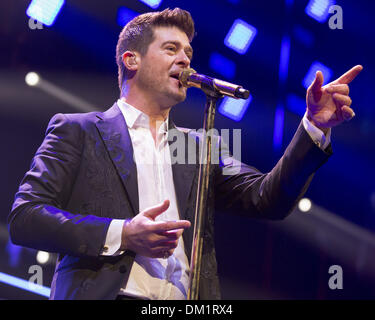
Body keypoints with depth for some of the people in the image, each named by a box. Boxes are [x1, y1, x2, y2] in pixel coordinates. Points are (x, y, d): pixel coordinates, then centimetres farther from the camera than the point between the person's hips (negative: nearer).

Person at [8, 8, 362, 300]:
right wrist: (121, 235, -9)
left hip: (188, 302, 4)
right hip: (104, 293, -4)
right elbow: (24, 218, 2)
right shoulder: (77, 131, 11)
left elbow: (267, 200, 11)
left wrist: (315, 126, -1)